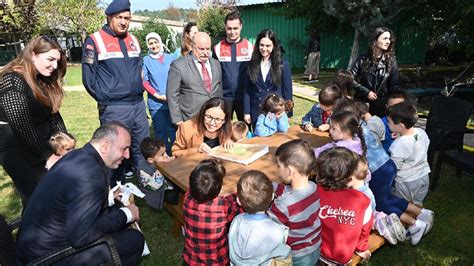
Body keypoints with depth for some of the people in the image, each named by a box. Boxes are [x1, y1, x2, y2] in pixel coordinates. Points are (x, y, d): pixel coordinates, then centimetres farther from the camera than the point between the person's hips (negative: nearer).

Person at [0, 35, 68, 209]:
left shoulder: (44, 81, 9)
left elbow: (53, 114, 7)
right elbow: (23, 127, -21)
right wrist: (48, 156, -17)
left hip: (45, 144, 7)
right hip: (18, 149, -7)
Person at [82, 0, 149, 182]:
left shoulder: (133, 40, 12)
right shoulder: (94, 41, -6)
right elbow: (88, 78, -5)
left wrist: (138, 90, 14)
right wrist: (105, 99, -3)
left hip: (138, 104, 6)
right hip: (114, 109, -6)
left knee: (143, 148, 14)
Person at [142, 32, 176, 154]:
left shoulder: (170, 58, 5)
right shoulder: (146, 60, 0)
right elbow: (144, 82, -1)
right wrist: (157, 95, -12)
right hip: (156, 103, -1)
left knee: (174, 130, 6)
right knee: (161, 132, 7)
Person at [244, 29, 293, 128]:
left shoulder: (283, 65, -2)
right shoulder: (252, 64, 3)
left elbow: (287, 91, -1)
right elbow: (247, 90, 2)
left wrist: (287, 114, -3)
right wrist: (246, 112, -2)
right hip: (256, 113, 2)